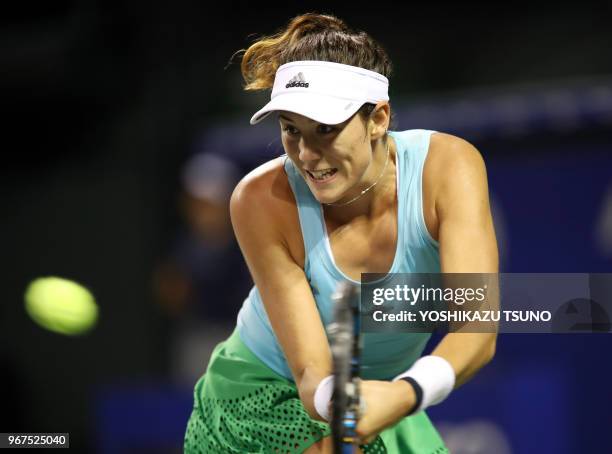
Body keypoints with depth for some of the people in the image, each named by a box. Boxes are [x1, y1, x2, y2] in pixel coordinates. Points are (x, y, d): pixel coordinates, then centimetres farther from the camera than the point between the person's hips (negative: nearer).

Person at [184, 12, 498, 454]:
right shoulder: (263, 202, -26)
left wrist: (404, 394, -50)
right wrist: (334, 400, -52)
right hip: (261, 413, -2)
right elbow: (310, 369, -29)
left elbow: (476, 327, -32)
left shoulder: (449, 166, -23)